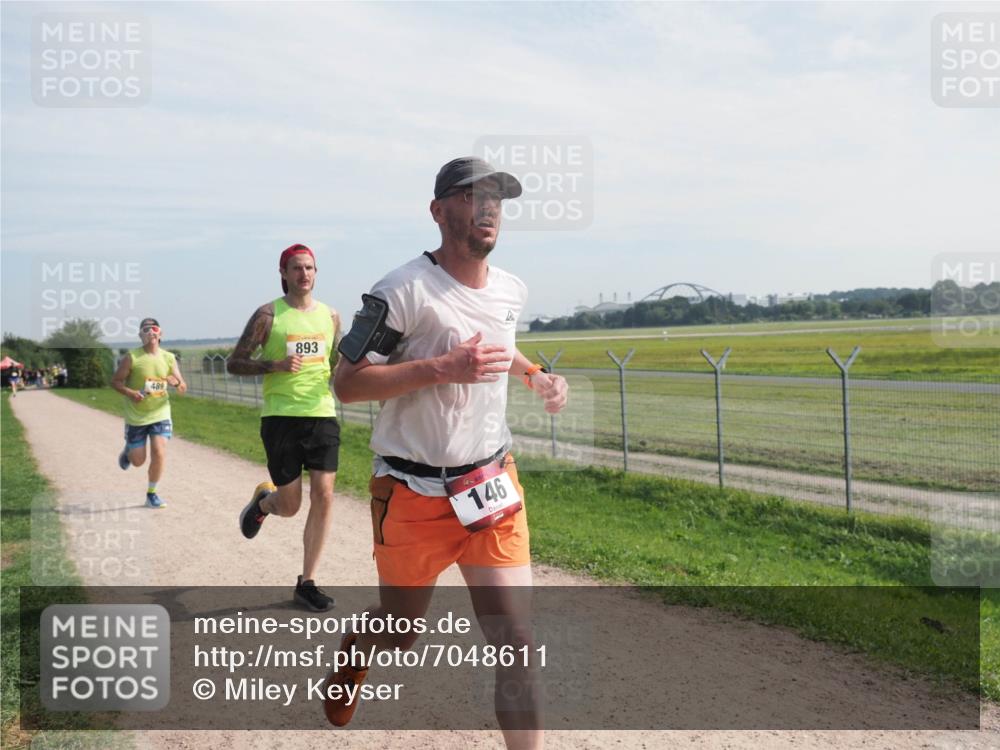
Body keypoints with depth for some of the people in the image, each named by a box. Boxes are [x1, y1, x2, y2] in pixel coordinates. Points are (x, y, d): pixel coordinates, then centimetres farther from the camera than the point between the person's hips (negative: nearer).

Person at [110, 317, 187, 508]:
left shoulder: (169, 358, 0)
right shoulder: (131, 357, -8)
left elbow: (183, 388, 3)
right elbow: (115, 381, -5)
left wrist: (176, 382, -21)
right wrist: (130, 393, -24)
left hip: (160, 414, 2)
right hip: (136, 416, -2)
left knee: (159, 453, -12)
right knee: (138, 461, 5)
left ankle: (151, 494, 6)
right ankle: (127, 452, 43)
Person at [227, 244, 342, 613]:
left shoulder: (330, 316, 12)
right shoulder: (268, 315, -1)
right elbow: (234, 363, 1)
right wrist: (275, 365, -16)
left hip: (323, 415, 3)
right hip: (281, 417, -3)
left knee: (324, 496, -4)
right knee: (289, 506, 2)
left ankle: (307, 582, 7)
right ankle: (263, 501, 41)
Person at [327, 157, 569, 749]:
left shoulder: (512, 290, 6)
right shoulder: (404, 291, -15)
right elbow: (346, 384, -16)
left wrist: (536, 375, 8)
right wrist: (443, 369, -26)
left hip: (494, 486, 4)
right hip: (415, 493, -4)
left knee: (517, 642, -4)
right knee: (399, 636, 16)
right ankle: (355, 653, 52)